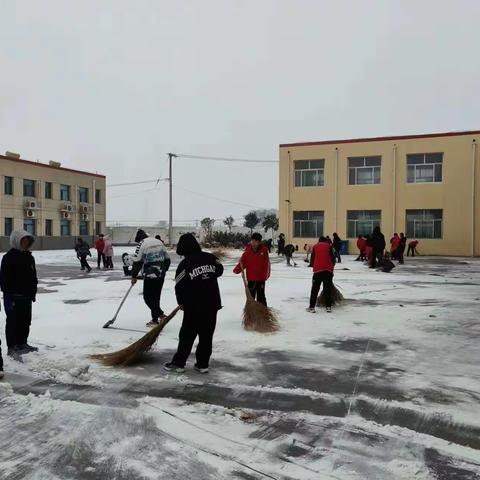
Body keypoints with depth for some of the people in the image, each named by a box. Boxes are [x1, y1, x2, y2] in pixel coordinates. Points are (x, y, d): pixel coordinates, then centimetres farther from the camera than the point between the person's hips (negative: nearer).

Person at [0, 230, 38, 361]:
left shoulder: (29, 257, 11)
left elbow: (33, 276, 17)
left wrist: (33, 292, 15)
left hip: (26, 296, 8)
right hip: (13, 296, -8)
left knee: (25, 321, 15)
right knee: (13, 321, 0)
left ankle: (22, 343, 29)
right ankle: (12, 347, 8)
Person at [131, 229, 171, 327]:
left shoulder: (142, 244, -7)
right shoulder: (159, 242, 12)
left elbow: (137, 262, -10)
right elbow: (167, 259, 15)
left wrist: (134, 276, -2)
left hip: (150, 275, -7)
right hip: (161, 275, 7)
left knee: (148, 297, 4)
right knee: (156, 296, 16)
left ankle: (161, 315, -3)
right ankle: (155, 319, 18)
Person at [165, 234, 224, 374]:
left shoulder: (184, 264, -11)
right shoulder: (210, 258, 0)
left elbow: (179, 286, -6)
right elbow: (220, 270, 17)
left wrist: (181, 302, 11)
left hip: (194, 306, -3)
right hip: (212, 304, 4)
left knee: (187, 335, 10)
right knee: (207, 336, 12)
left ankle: (178, 363, 16)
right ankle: (203, 364, 17)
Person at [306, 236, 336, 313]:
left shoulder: (315, 247, 12)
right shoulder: (329, 246, 10)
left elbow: (312, 260, 13)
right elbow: (333, 258, 7)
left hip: (317, 270, 0)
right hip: (328, 270, 0)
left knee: (315, 289, 5)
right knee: (328, 289, 9)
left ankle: (312, 307, 2)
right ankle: (328, 307, 9)